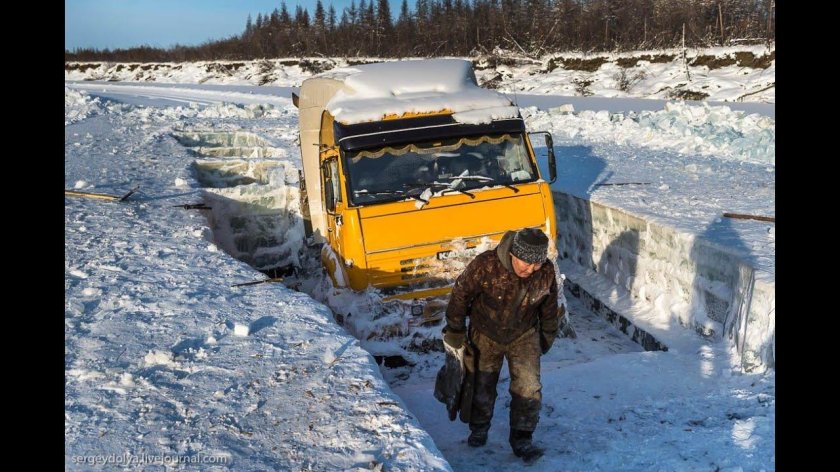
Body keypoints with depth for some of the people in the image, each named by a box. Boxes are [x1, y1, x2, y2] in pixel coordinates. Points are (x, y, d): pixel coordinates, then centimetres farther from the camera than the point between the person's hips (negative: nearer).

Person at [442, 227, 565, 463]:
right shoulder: (486, 265, -32)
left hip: (524, 336, 1)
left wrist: (547, 338, 11)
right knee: (481, 387, 12)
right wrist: (455, 331, -9)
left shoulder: (546, 272, -21)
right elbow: (460, 294, -17)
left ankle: (522, 439, 10)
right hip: (485, 335, -1)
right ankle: (478, 429, 38)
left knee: (528, 387, -8)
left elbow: (549, 308, 0)